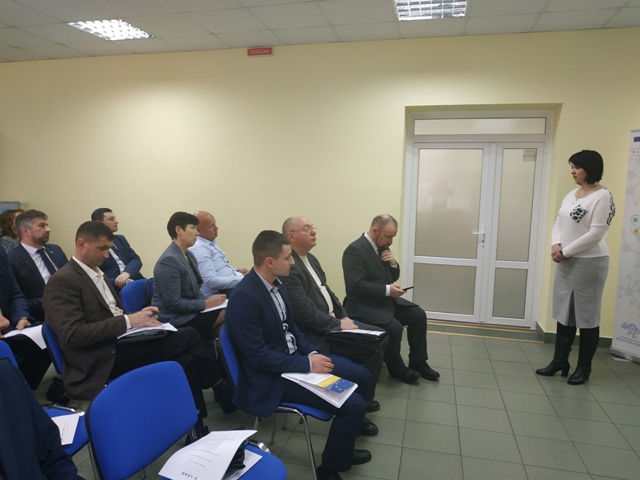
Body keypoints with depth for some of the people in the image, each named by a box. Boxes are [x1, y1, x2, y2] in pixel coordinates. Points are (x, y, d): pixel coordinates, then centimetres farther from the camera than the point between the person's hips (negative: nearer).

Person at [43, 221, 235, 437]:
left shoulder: (97, 274, 16)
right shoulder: (62, 282, -11)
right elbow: (73, 335, -21)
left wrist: (137, 316, -1)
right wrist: (127, 321, -24)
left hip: (119, 346, 9)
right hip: (102, 361, -9)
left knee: (187, 361, -12)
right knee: (188, 337, -20)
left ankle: (197, 429, 1)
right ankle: (223, 392, 1)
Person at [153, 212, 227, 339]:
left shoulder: (189, 256, 9)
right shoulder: (169, 260, -18)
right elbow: (173, 304, -21)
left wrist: (210, 300, -2)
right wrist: (206, 304, -16)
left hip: (190, 312, 8)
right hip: (176, 320, -8)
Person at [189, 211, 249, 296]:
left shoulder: (212, 242, 14)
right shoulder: (198, 249, -16)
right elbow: (211, 281, -22)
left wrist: (237, 271, 7)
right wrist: (241, 279, -20)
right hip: (219, 294, -10)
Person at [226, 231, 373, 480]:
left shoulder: (275, 284, 2)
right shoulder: (244, 297, -26)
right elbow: (258, 357, -25)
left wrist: (312, 352, -3)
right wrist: (308, 364, -21)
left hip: (294, 357, 9)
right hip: (272, 376, -9)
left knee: (361, 377, 12)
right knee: (353, 404, -17)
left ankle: (342, 446, 32)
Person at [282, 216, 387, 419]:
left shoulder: (310, 258, 12)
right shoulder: (287, 267, -21)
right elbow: (304, 311, -25)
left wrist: (344, 317, 2)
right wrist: (338, 324, -17)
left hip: (334, 321, 10)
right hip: (316, 334, -10)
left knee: (380, 337, 5)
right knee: (372, 350, -17)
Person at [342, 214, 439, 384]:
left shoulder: (382, 247, 8)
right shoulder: (355, 250, -19)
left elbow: (393, 277, 15)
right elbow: (356, 285, -27)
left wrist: (393, 263, -7)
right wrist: (387, 290, -26)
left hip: (386, 300, 9)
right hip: (364, 305, -9)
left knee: (418, 315, 0)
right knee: (394, 327, -27)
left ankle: (418, 363, 12)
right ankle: (397, 369, 0)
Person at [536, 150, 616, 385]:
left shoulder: (603, 196, -12)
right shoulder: (572, 194, 12)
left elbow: (595, 234, -18)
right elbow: (558, 223, 11)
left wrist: (566, 252, -16)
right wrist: (555, 245, -8)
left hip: (589, 263, -7)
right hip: (565, 263, 8)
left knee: (586, 315, 4)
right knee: (564, 312, 12)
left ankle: (584, 367, 18)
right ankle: (560, 361, 23)